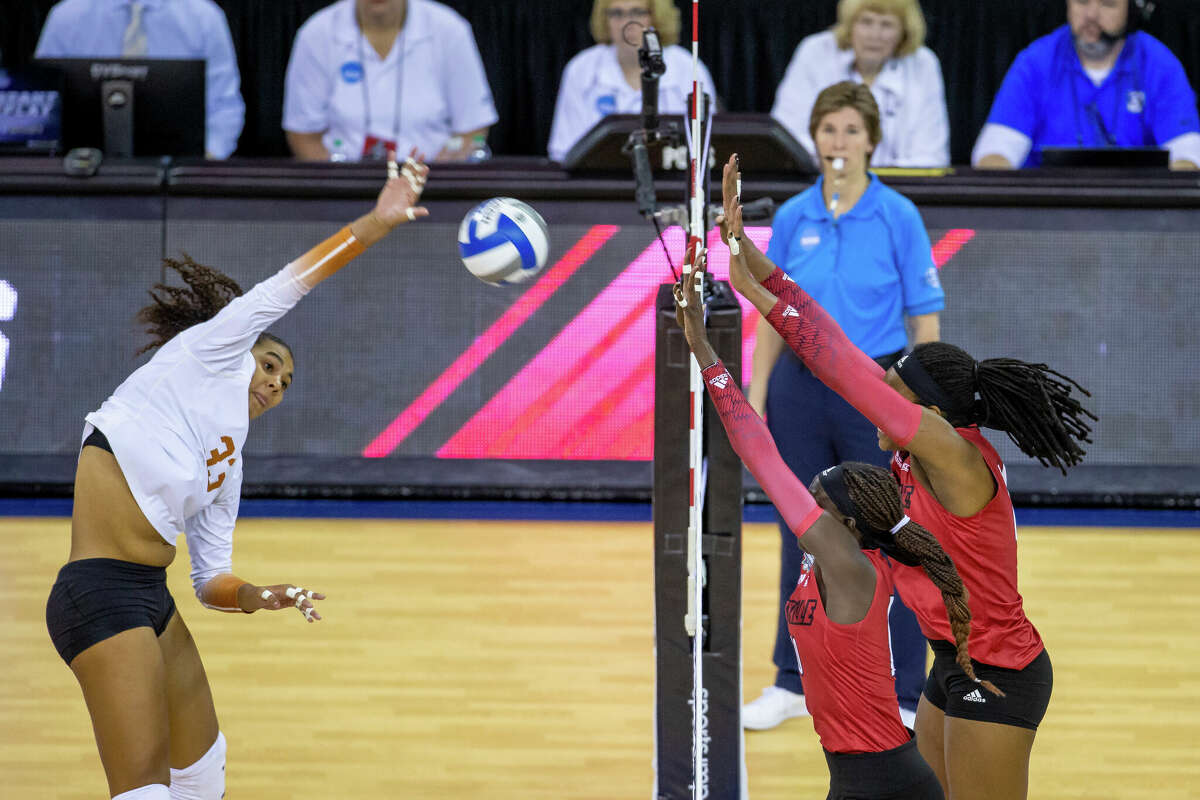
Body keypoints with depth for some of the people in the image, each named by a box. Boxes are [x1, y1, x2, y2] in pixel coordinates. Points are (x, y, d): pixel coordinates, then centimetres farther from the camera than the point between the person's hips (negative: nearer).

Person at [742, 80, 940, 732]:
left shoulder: (897, 217, -6)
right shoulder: (792, 219, 4)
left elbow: (924, 318, -5)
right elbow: (772, 316, 11)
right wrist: (756, 396, 5)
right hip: (800, 388, 3)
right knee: (802, 534, 11)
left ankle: (904, 696, 9)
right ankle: (793, 682, 24)